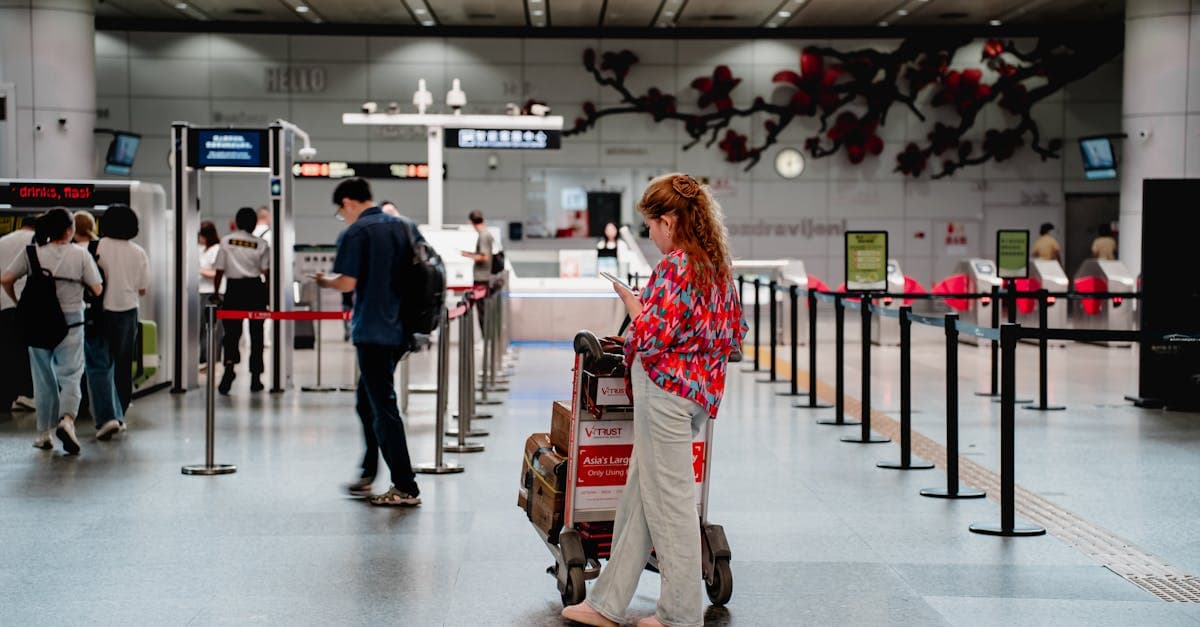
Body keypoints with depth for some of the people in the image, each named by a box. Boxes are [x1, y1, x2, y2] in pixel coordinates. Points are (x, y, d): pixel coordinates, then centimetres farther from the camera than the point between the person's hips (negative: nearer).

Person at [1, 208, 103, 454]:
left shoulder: (32, 253, -1)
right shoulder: (80, 255, -5)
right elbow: (97, 290, -6)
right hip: (71, 322, -2)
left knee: (43, 378, 14)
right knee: (70, 376, 4)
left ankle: (44, 433, 19)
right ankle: (67, 420, -21)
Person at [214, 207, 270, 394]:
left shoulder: (226, 241, 1)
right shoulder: (261, 245, -1)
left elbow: (219, 270, 0)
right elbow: (267, 272, -4)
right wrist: (269, 295, 6)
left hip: (234, 289, 0)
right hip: (255, 289, 0)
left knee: (231, 331, 4)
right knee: (256, 333, 9)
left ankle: (229, 364, -22)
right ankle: (255, 377, 11)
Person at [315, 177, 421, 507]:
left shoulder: (356, 232, -10)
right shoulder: (405, 226, 10)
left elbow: (347, 283, -16)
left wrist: (324, 281, 3)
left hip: (373, 332, -8)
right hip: (402, 329, 8)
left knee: (383, 408, -3)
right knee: (368, 402, 20)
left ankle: (406, 488, -1)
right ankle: (368, 475, 24)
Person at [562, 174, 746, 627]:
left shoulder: (675, 266, -16)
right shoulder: (718, 264, 11)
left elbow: (652, 336, -20)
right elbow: (734, 333, 15)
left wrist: (629, 299, -5)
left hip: (666, 388, -10)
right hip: (700, 390, 10)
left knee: (670, 498, 0)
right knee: (637, 498, 13)